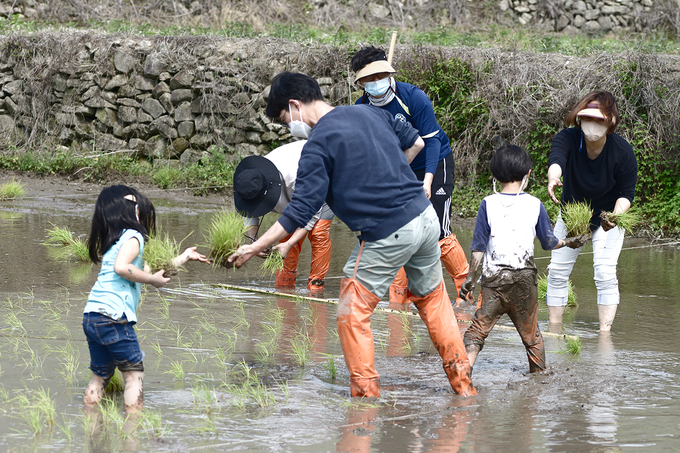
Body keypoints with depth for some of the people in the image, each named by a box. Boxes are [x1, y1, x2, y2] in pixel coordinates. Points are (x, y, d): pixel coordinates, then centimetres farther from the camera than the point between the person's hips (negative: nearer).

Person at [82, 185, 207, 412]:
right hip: (112, 316, -8)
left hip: (90, 317, 8)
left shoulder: (115, 240, 24)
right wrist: (152, 280, -10)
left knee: (101, 374, 17)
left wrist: (183, 258, 41)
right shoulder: (132, 237, -4)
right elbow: (121, 267, -23)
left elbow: (146, 272, 30)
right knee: (133, 372, -1)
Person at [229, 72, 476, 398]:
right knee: (432, 296, 24)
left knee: (352, 315, 5)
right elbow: (415, 142, 21)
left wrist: (256, 247, -10)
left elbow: (300, 211, -15)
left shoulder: (318, 145, -11)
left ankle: (366, 393, 5)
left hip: (387, 236, -8)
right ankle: (463, 385, 26)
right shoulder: (370, 113, 10)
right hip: (425, 215, 8)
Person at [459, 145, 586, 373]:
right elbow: (549, 242, 9)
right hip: (525, 277, 1)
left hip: (494, 276, -1)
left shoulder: (488, 204, -3)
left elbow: (478, 246, -1)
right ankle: (539, 373, 27)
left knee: (479, 328, -4)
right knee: (530, 332, 16)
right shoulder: (535, 205, 0)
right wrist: (570, 242, 29)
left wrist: (471, 277, 7)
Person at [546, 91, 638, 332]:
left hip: (607, 217, -2)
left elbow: (627, 192, -19)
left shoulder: (622, 151, -26)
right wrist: (553, 177, -70)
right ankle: (554, 327, 15)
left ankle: (605, 331, -8)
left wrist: (615, 216, -39)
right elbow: (556, 159, -46)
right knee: (557, 272, 2)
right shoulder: (567, 139, -24)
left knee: (605, 274, -14)